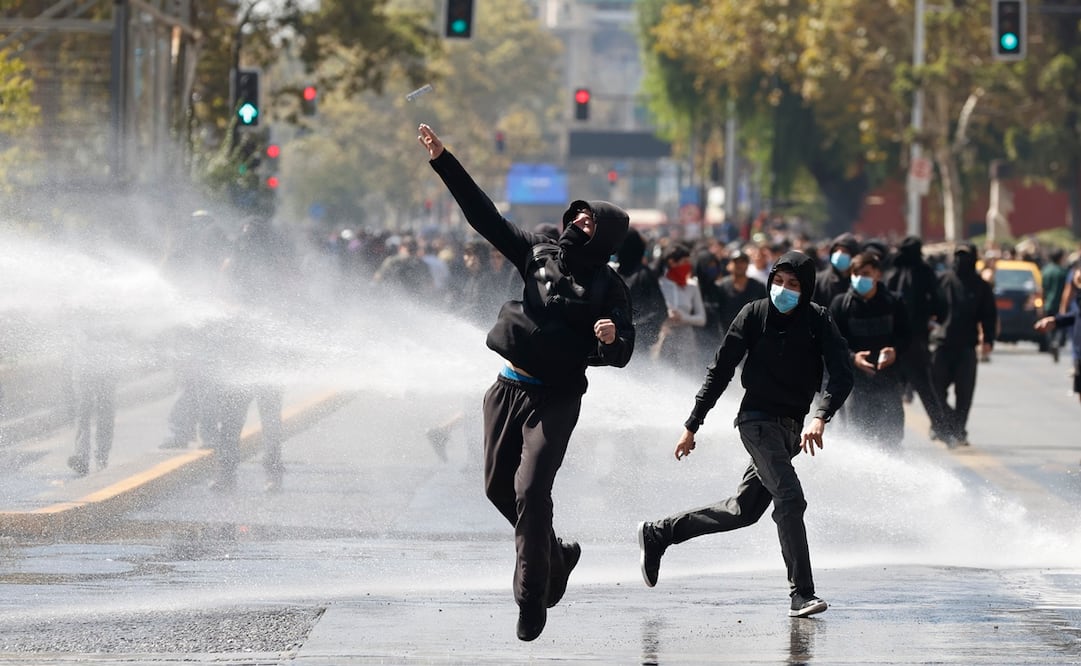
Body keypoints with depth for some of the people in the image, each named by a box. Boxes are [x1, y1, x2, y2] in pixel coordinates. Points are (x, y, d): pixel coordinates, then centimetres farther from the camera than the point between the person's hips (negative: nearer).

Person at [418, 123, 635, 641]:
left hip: (555, 399, -6)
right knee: (499, 487, 10)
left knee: (530, 491, -15)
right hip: (509, 389, 6)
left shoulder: (608, 288, -4)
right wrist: (442, 160, 3)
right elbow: (485, 215, 8)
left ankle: (532, 598, -7)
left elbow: (621, 355, -7)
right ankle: (557, 555, 33)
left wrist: (612, 339, -32)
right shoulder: (538, 253, 8)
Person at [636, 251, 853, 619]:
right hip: (758, 420, -4)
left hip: (792, 428, 4)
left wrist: (821, 417, -28)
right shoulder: (755, 314, -6)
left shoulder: (818, 321, -1)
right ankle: (801, 594, -21)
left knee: (744, 511, 11)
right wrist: (692, 426, 0)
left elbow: (842, 374, -10)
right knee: (789, 498, -21)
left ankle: (658, 533, 26)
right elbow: (720, 371, -1)